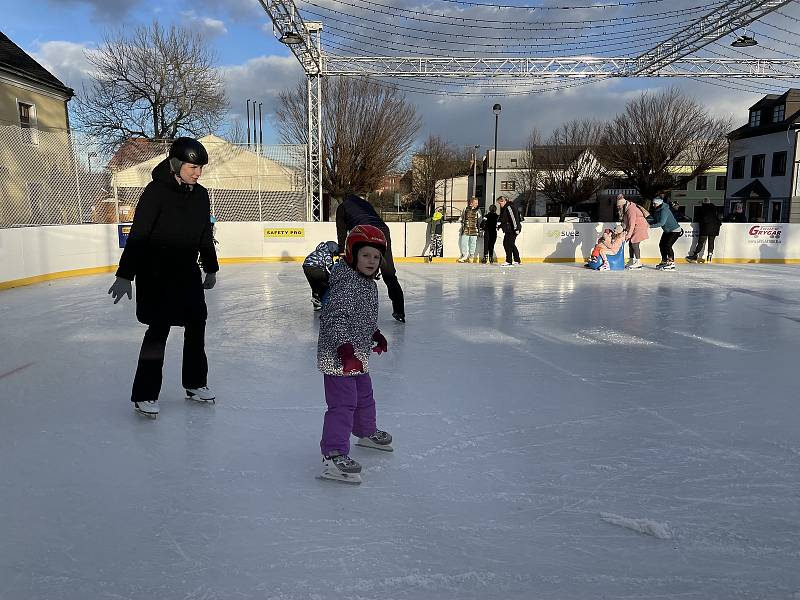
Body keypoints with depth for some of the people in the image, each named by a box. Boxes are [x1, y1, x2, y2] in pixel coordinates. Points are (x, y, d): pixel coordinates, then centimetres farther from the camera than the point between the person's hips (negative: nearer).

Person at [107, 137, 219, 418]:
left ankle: (195, 384, 27)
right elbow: (138, 235, -17)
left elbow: (205, 235, 14)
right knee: (159, 329, -5)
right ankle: (144, 395, 7)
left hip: (187, 271, 7)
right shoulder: (156, 191, -15)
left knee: (196, 324, 11)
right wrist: (125, 275, -19)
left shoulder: (200, 195, 4)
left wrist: (211, 268, 19)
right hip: (156, 271, -7)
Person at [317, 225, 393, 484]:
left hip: (358, 354, 10)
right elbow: (335, 318, -32)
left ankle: (367, 432, 48)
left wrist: (376, 335, 32)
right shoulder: (347, 284, -22)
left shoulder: (369, 283, 10)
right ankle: (333, 456, -8)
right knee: (343, 403, -11)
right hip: (338, 356, -10)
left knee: (364, 395, 26)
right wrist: (345, 350, -40)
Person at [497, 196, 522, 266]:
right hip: (509, 230, 11)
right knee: (511, 244, 16)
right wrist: (499, 225, 21)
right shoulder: (504, 208, 17)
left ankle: (509, 261, -10)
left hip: (512, 230, -11)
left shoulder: (509, 207, -15)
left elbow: (514, 217, -21)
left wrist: (516, 228, -24)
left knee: (507, 244, -11)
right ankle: (517, 260, 24)